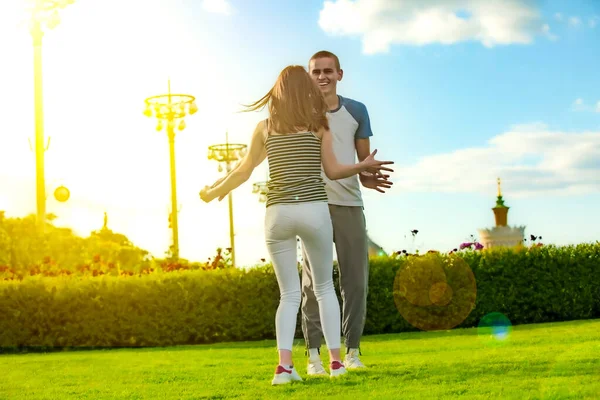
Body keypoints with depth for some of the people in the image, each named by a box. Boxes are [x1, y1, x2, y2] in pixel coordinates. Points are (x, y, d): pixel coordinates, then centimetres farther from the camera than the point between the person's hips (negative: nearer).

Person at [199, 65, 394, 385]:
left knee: (289, 293, 7)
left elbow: (243, 171, 12)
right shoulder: (318, 125, 6)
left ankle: (284, 365, -9)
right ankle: (336, 360, 10)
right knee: (324, 287, 14)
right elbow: (333, 171, 3)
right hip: (314, 210, -1)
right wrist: (363, 166, 19)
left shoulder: (265, 127, 10)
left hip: (277, 213, 1)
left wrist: (213, 192, 27)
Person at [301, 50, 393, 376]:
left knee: (356, 278, 1)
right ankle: (313, 355, -3)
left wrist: (369, 178, -9)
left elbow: (364, 159, 14)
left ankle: (352, 352, 10)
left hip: (349, 205, 3)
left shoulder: (356, 111, 11)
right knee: (314, 280, -5)